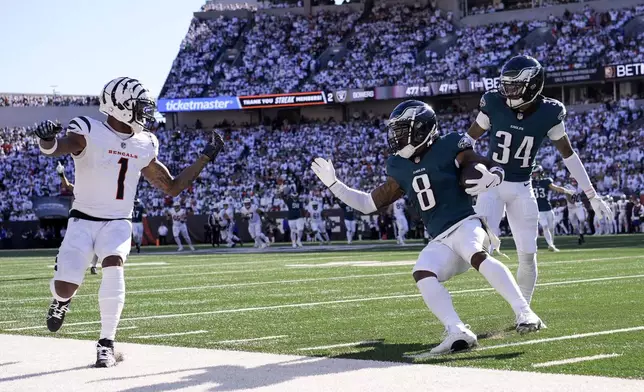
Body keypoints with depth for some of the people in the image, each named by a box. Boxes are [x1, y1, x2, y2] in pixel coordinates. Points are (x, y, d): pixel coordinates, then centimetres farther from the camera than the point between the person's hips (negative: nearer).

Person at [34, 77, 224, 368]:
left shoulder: (144, 146, 8)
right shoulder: (90, 133, -10)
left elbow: (173, 187, 18)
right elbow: (54, 149, -30)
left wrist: (205, 157, 14)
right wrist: (47, 138, -55)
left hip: (118, 223, 3)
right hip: (83, 220, -3)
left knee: (113, 267, -27)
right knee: (65, 287, -14)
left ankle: (106, 344, -17)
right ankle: (62, 299, 28)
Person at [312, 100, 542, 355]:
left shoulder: (448, 149, -1)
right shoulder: (400, 168, 15)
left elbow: (496, 169, 0)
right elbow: (368, 204, 22)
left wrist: (490, 178, -24)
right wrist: (333, 184, 19)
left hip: (466, 225, -5)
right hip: (440, 242, 5)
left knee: (477, 256, -36)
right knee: (422, 274, -25)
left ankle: (524, 313, -40)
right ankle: (458, 333, -36)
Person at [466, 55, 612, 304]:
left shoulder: (548, 113, -10)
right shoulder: (494, 104, -11)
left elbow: (568, 154, 3)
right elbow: (469, 139, 3)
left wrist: (591, 194, 5)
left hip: (521, 188, 1)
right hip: (492, 182, -1)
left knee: (528, 254, 1)